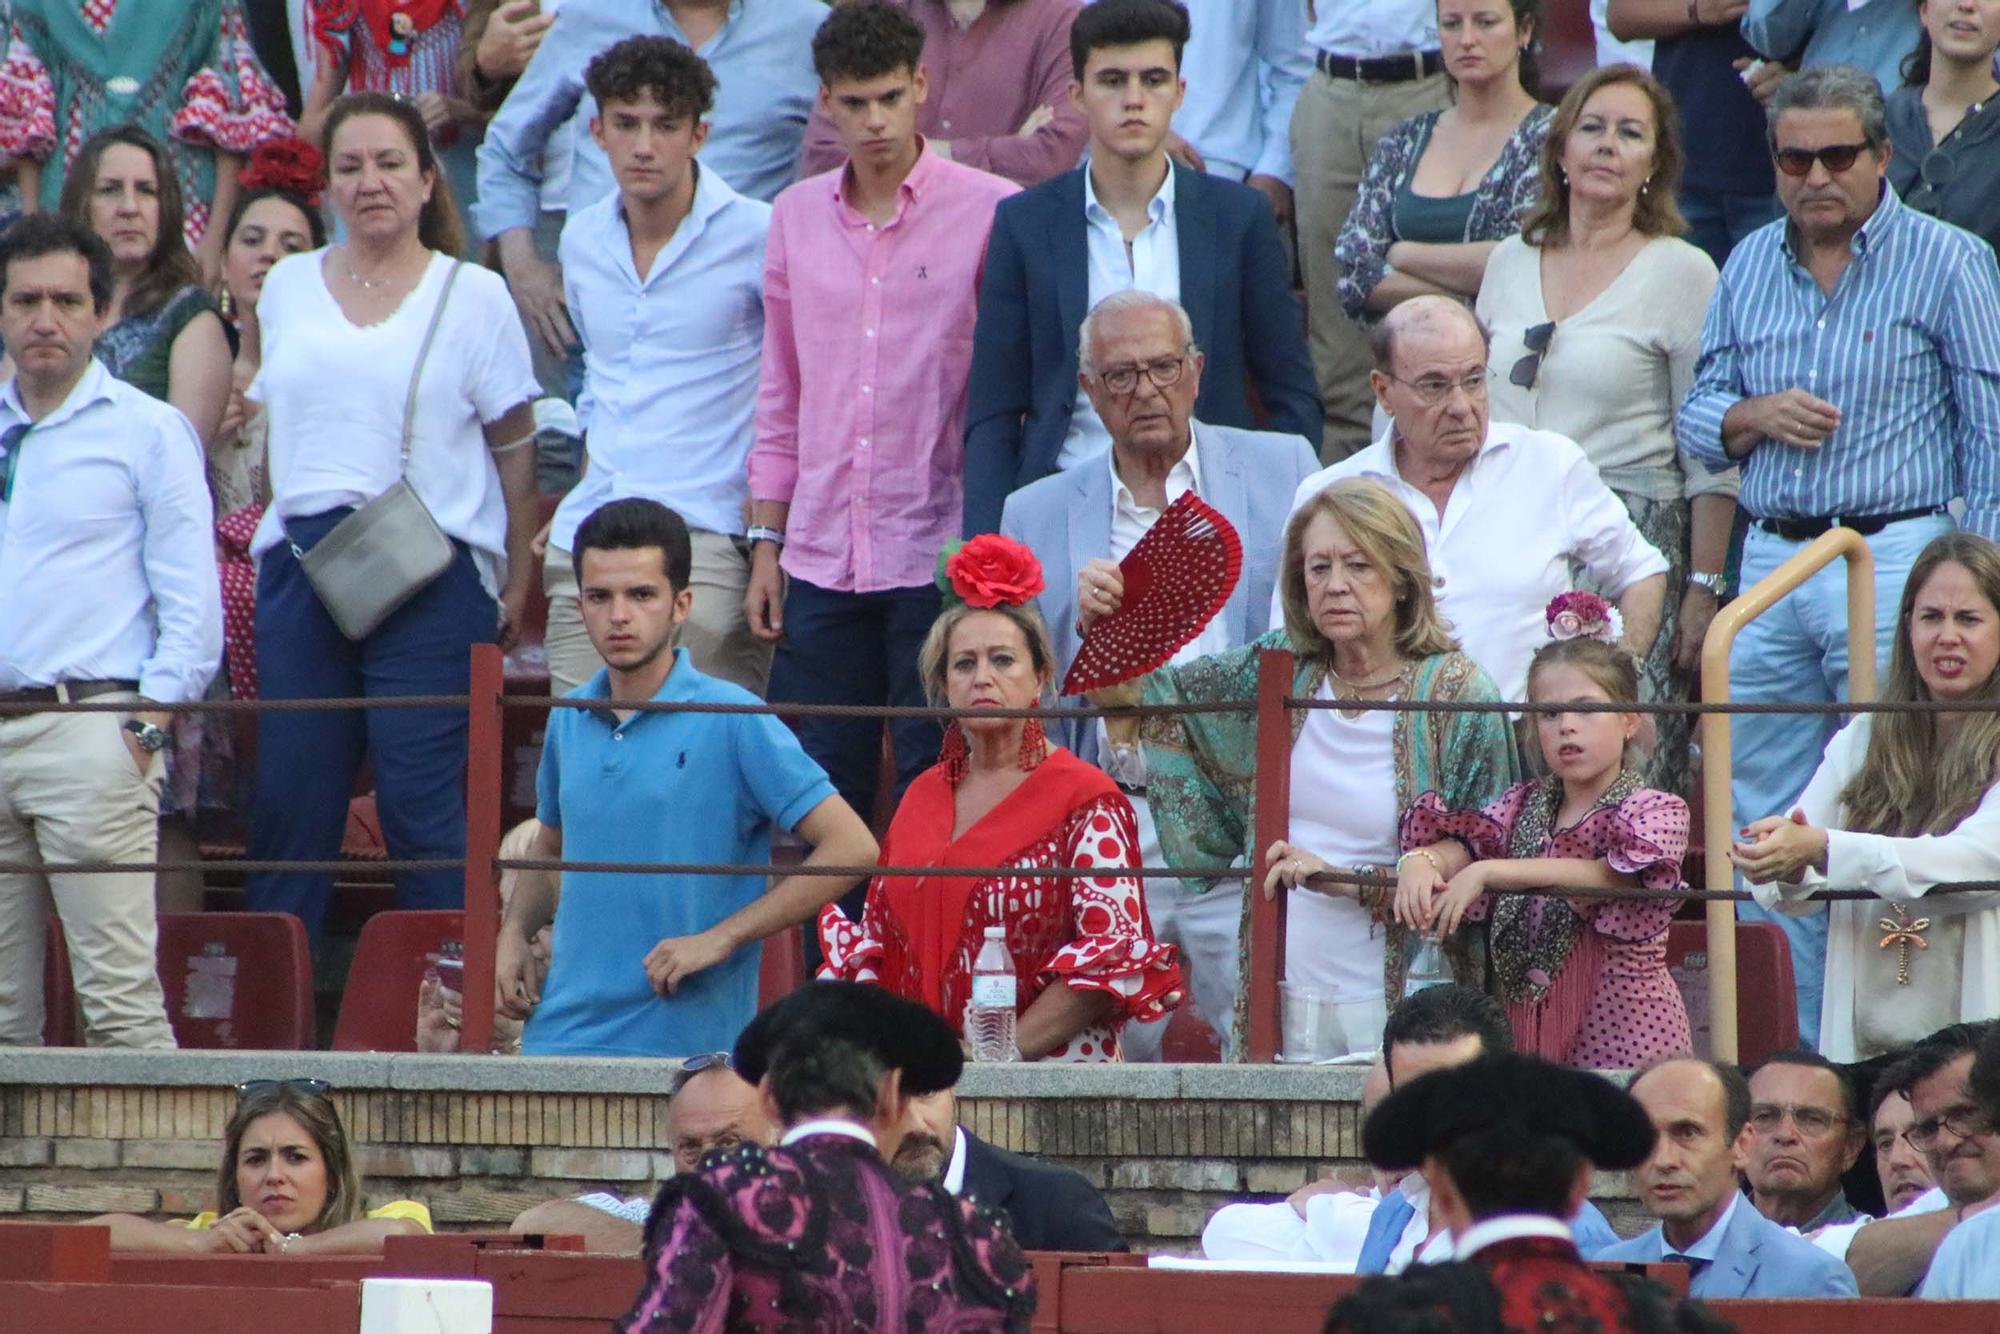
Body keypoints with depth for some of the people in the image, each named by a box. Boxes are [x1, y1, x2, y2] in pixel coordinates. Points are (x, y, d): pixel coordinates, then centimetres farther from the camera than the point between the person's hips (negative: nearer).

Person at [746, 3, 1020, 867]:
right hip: (821, 559, 4)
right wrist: (765, 544, 11)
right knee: (820, 790, 5)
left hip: (940, 555, -4)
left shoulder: (991, 213, -3)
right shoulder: (797, 218, 11)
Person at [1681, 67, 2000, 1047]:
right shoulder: (1748, 267, 14)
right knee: (1762, 828, 5)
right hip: (1772, 558, 5)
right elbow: (1697, 420, 17)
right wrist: (1757, 416, -6)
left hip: (1894, 554, -5)